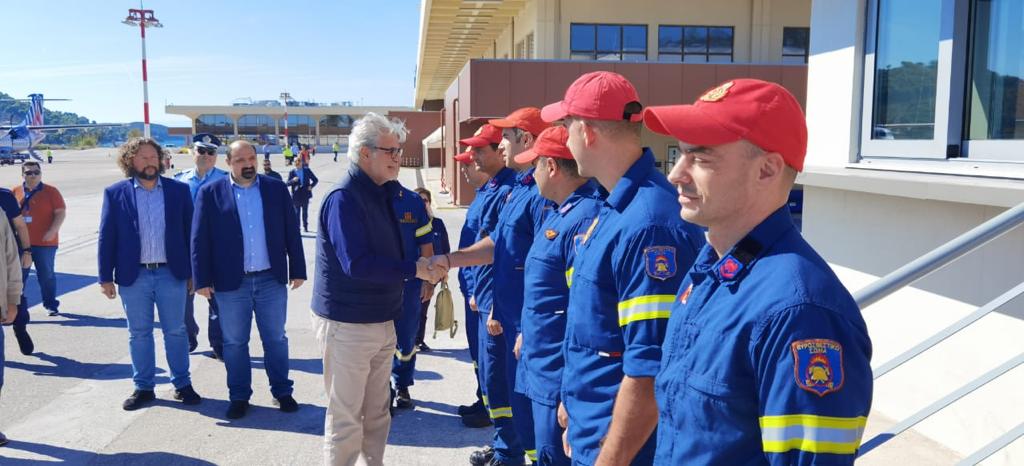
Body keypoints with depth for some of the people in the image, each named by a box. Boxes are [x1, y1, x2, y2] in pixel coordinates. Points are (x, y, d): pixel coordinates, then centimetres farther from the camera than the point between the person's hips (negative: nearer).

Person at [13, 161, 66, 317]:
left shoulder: (50, 191, -2)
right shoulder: (15, 192, 7)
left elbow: (61, 212, -6)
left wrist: (52, 231, -18)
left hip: (45, 242, -3)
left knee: (46, 275, 7)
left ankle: (51, 304, 20)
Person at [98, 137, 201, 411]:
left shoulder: (179, 190, 2)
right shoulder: (115, 193, 1)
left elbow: (189, 231, 4)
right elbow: (107, 237, 2)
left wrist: (193, 272, 3)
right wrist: (106, 277, -2)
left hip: (171, 274, 0)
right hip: (133, 276, 0)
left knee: (176, 332, 8)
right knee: (139, 334, 10)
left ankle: (182, 384, 20)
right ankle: (143, 388, 22)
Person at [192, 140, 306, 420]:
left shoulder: (276, 189, 2)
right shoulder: (210, 193, -2)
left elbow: (292, 232, 4)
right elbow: (200, 239, -2)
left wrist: (298, 270, 2)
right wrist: (202, 280, -5)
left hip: (272, 280, 1)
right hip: (231, 283, -1)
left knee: (276, 339, 11)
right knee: (234, 342, 10)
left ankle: (282, 391, 25)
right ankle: (239, 397, 24)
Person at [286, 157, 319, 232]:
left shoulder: (307, 171, 3)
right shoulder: (292, 172, 1)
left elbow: (315, 180, 8)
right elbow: (287, 184, -4)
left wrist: (311, 186, -8)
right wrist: (293, 180, -24)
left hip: (305, 195, 1)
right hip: (296, 196, -1)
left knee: (305, 212, 7)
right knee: (297, 212, 3)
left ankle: (305, 226, 16)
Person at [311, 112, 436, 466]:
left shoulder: (381, 193, 9)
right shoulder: (343, 198, -19)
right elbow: (357, 264, -28)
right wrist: (414, 269, -24)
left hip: (382, 320, 9)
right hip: (347, 323, -8)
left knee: (378, 411, 18)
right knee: (346, 416, 4)